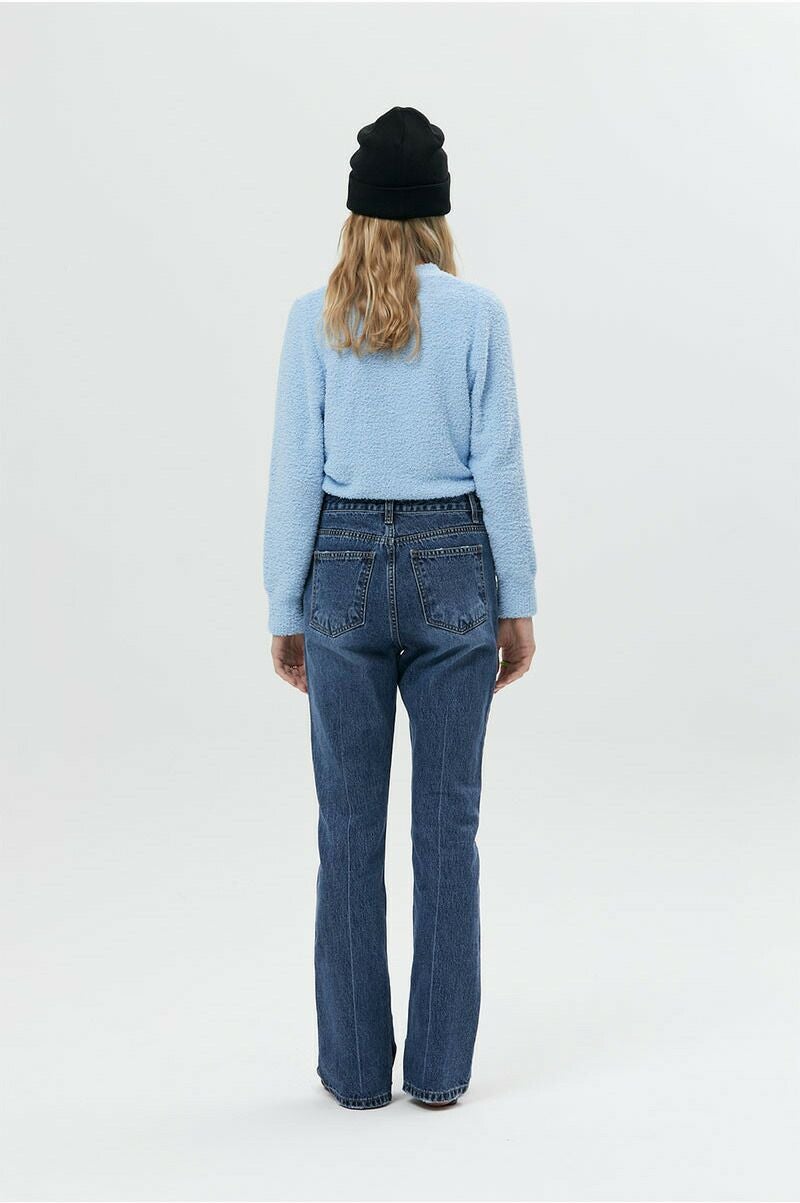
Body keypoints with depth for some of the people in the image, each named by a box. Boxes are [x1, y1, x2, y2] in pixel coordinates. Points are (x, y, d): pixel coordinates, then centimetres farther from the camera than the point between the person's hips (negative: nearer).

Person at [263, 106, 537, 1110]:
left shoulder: (315, 319, -1)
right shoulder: (477, 314, -3)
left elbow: (295, 474, -3)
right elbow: (499, 468, -4)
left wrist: (285, 608, 4)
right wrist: (517, 603, 3)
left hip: (345, 567, 1)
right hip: (452, 568, 0)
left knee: (351, 824, 7)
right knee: (447, 820, 6)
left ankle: (357, 1065, 15)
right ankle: (439, 1064, 14)